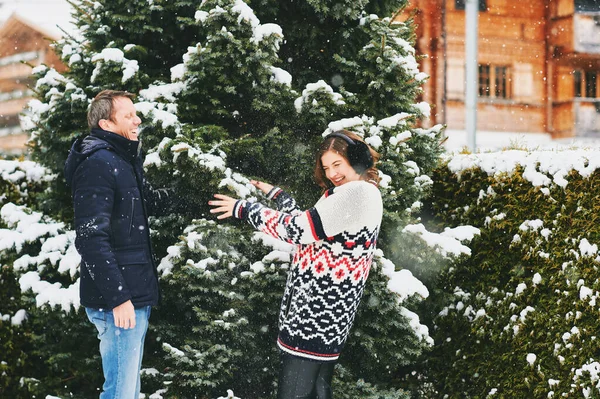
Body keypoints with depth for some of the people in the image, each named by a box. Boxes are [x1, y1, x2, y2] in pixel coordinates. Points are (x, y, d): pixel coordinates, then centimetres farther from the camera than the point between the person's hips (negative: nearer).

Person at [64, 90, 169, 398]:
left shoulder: (124, 161, 16)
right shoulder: (98, 164, -15)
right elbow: (91, 238, -23)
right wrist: (118, 297, -24)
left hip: (134, 295, 10)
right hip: (120, 302, -10)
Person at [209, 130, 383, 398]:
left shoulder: (358, 193, -16)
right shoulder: (360, 195, 16)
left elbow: (299, 229, -17)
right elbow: (309, 228, 22)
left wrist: (243, 209, -9)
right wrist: (276, 195, 26)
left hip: (317, 311, -11)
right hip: (326, 308, 11)